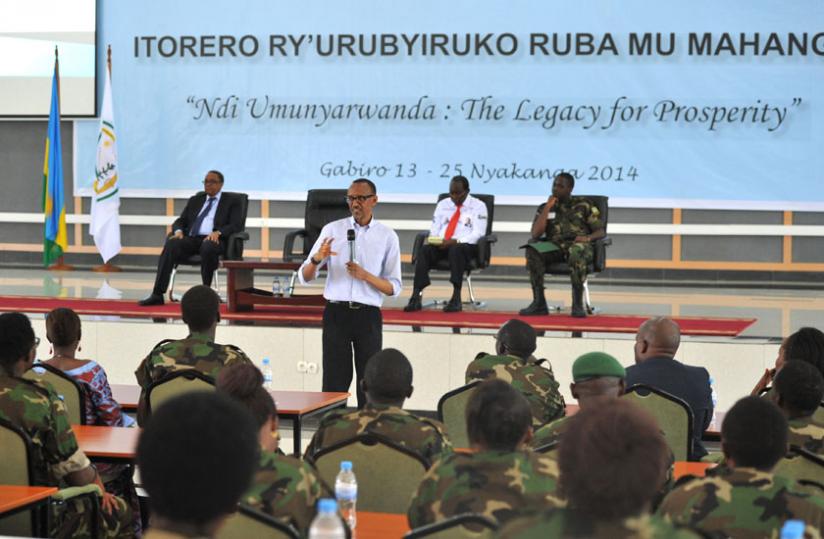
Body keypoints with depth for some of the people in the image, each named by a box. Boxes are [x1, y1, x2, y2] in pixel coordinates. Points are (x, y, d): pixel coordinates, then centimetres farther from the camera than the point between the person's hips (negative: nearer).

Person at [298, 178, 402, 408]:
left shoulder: (387, 236, 6)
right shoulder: (332, 230, 7)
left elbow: (394, 288, 3)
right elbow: (305, 277, 7)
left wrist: (365, 276, -13)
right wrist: (317, 259, -15)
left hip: (368, 315, 0)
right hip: (336, 312, 0)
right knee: (334, 381, -2)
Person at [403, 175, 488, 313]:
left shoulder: (478, 206, 6)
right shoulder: (443, 205, 20)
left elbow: (477, 234, -5)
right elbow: (434, 230, 18)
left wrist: (455, 241, -20)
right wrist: (434, 240, -8)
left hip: (465, 246, -4)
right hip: (441, 245, 4)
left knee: (456, 250, -39)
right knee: (424, 250, -28)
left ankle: (456, 298, -43)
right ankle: (416, 296, -39)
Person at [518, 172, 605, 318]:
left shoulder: (584, 204, 14)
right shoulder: (545, 208, 20)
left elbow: (601, 231, 9)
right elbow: (535, 234, 5)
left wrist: (588, 237, -15)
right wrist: (548, 207, 2)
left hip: (579, 244, -2)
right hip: (554, 246, 3)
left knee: (576, 252, -41)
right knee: (532, 251, -31)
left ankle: (578, 303, -38)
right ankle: (539, 302, -31)